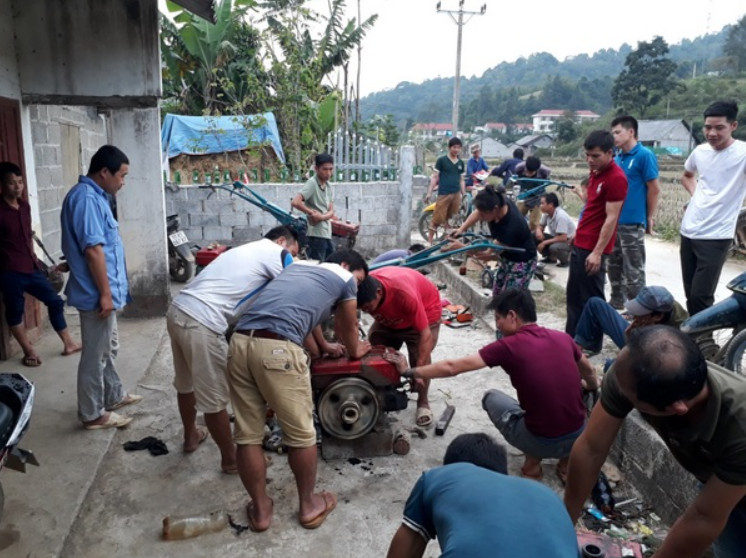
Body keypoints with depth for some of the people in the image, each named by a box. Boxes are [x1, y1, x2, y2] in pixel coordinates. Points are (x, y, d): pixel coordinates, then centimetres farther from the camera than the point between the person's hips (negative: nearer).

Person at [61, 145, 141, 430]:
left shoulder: (95, 196, 13)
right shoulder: (86, 198, -20)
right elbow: (93, 249, -25)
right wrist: (105, 293, -22)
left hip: (104, 291, 10)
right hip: (96, 293, -10)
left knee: (109, 348, 22)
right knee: (95, 355, 2)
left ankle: (113, 395, 37)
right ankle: (93, 414, 15)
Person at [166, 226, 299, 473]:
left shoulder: (248, 250, 27)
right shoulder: (278, 254, 1)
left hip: (178, 310, 10)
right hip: (202, 323, -10)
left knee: (187, 384, 27)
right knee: (214, 399, 5)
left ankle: (190, 437, 47)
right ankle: (230, 459, 21)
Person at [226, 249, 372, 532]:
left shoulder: (299, 265, 33)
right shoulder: (345, 278, 16)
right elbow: (348, 328, 29)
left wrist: (323, 348, 60)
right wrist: (355, 350, 50)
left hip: (239, 342, 7)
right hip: (277, 349, -7)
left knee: (247, 435, 14)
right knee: (301, 434, 12)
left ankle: (260, 510, 29)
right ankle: (308, 505, 29)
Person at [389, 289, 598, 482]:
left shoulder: (508, 346, -11)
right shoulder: (562, 337, 4)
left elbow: (452, 367, -8)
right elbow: (588, 371, 25)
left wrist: (410, 372, 5)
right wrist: (592, 386, 49)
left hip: (543, 442, -4)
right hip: (579, 436, 5)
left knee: (492, 397, 20)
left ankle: (533, 461, 9)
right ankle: (567, 460, 19)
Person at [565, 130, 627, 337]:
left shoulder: (615, 178, -17)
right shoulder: (595, 172, 11)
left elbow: (611, 218, -20)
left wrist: (597, 252, -21)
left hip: (593, 248, -9)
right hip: (580, 244, 9)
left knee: (591, 298, 2)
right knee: (574, 294, 16)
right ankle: (573, 338, 28)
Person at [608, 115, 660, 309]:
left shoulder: (644, 155, -10)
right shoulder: (617, 157, 10)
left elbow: (654, 189, -9)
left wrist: (649, 218, -6)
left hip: (632, 223, -7)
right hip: (614, 221, 7)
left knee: (633, 270, 0)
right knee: (614, 265, 17)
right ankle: (617, 301, 32)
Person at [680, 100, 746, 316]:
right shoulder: (700, 151, 6)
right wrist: (695, 193, 10)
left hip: (716, 237, -6)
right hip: (688, 232, 6)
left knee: (700, 296, -8)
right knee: (690, 294, 15)